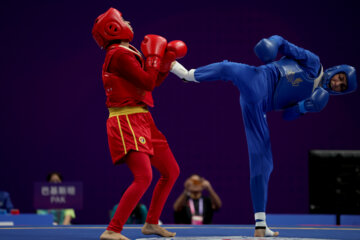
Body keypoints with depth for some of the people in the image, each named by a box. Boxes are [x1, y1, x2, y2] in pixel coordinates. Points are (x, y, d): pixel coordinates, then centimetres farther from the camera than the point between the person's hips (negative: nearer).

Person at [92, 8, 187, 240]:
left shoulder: (128, 53, 18)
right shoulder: (119, 55, -13)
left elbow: (153, 82, 24)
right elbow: (148, 83, -18)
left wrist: (168, 59, 15)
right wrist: (154, 55, -6)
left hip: (142, 122, 10)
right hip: (126, 122, -10)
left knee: (172, 171, 17)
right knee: (144, 177, -23)